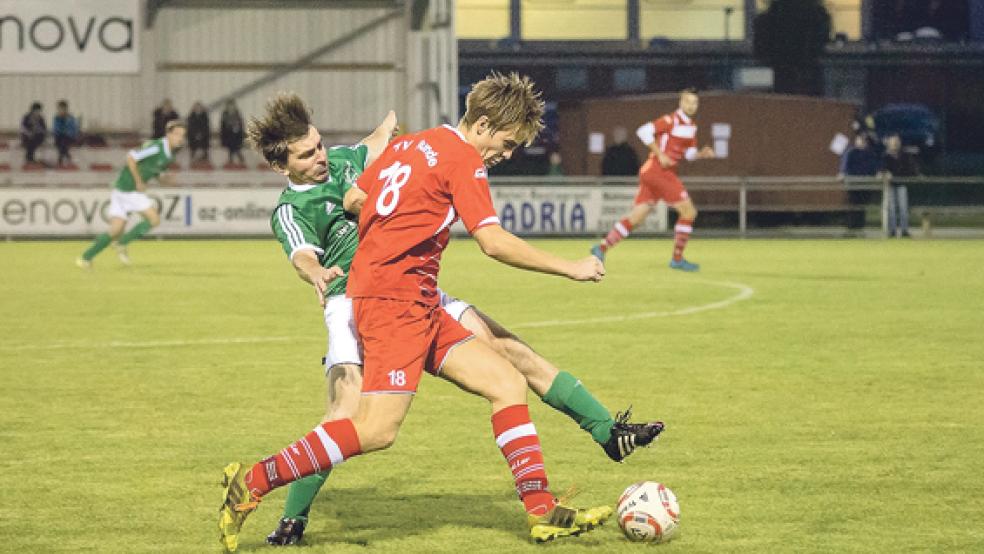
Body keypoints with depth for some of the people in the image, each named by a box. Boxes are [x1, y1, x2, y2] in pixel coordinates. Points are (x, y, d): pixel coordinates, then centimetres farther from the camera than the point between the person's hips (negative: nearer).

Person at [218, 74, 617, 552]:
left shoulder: (410, 144, 18)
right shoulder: (463, 159, -9)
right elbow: (494, 243, -14)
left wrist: (334, 268, 35)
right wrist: (570, 269, -7)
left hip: (420, 307, 11)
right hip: (395, 301, -11)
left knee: (507, 383, 5)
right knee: (378, 429, -18)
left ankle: (543, 513, 3)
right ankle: (252, 483, -12)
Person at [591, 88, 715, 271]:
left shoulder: (692, 127, 17)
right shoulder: (672, 120, -10)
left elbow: (689, 153, 25)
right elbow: (644, 132, -18)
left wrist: (702, 154, 4)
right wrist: (660, 154, -20)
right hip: (658, 171, -9)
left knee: (636, 217, 5)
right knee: (688, 212, -7)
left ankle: (602, 248, 4)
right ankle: (677, 259, 0)